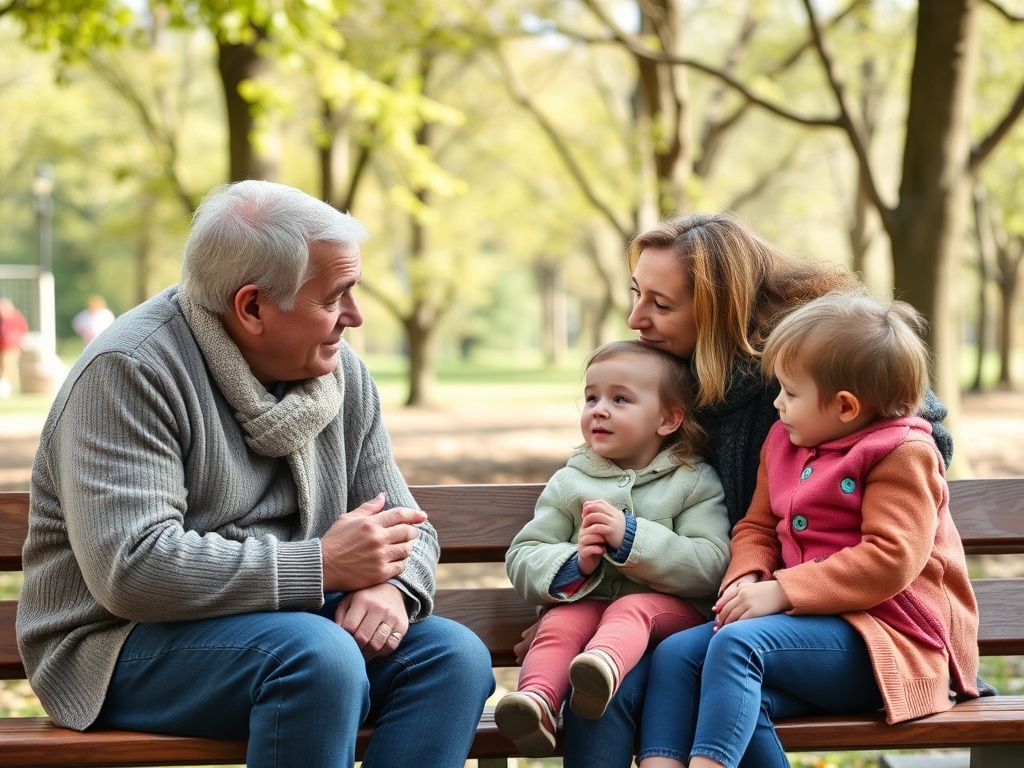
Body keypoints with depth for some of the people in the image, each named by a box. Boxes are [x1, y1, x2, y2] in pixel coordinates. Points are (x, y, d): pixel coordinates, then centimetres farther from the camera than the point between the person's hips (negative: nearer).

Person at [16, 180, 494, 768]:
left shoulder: (343, 374, 6)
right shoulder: (129, 372, -16)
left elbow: (404, 527, 11)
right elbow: (133, 570, -26)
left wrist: (390, 584, -15)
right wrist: (323, 565, -25)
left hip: (286, 621, 7)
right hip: (129, 646, -7)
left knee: (456, 655, -16)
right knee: (319, 653, -33)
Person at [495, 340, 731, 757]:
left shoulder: (694, 482, 7)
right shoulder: (568, 483, 16)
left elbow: (711, 567, -8)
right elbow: (521, 561, 10)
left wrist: (631, 538, -19)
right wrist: (574, 564, -12)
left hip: (668, 605, -3)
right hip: (585, 601, 3)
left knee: (630, 610, -35)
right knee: (560, 623, -29)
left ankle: (602, 667, -65)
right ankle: (536, 701, -53)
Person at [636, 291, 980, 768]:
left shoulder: (902, 455, -9)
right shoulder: (784, 442, 15)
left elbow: (891, 559, -19)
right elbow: (757, 527, 19)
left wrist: (780, 590, -21)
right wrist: (747, 579, -6)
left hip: (887, 638, -8)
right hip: (813, 621, 8)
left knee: (738, 643, -32)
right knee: (675, 654, -12)